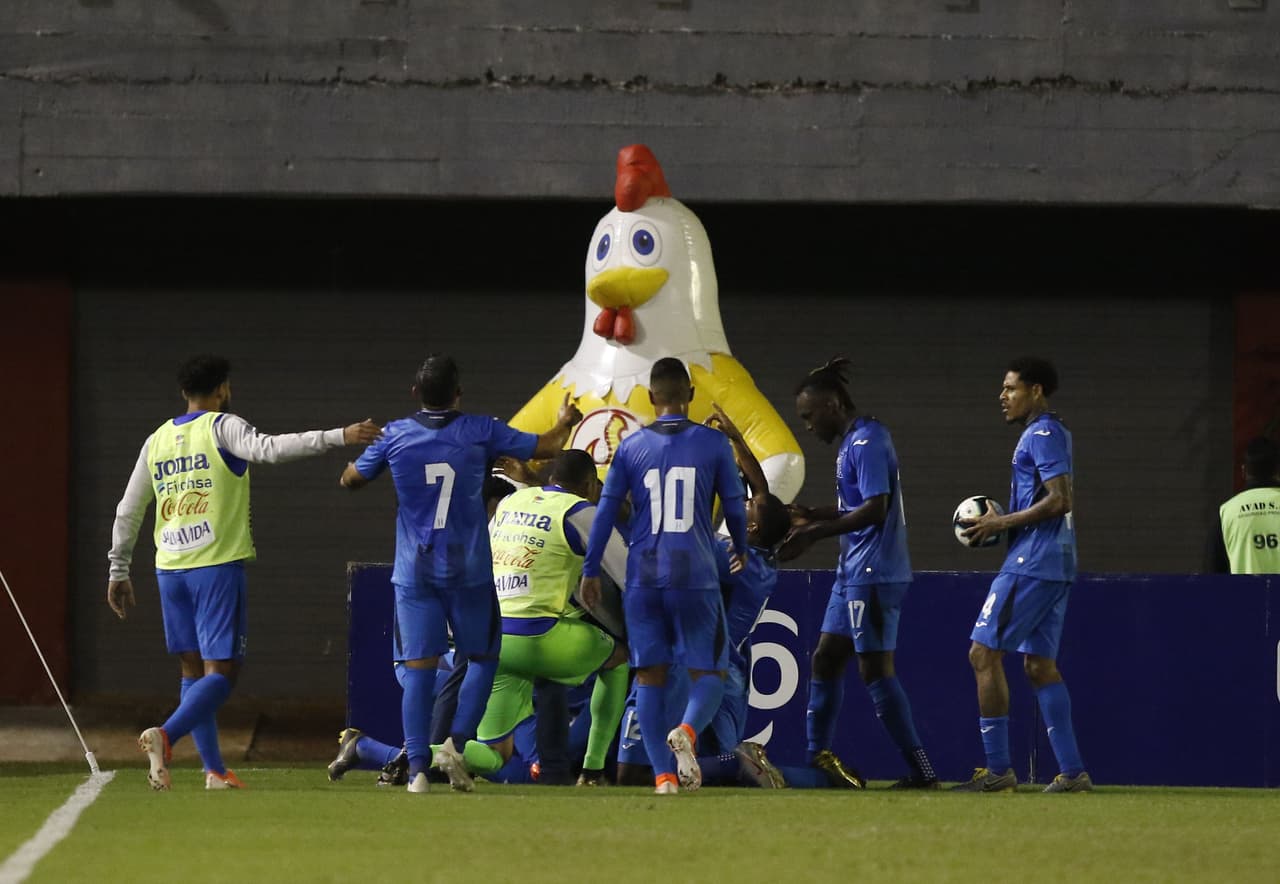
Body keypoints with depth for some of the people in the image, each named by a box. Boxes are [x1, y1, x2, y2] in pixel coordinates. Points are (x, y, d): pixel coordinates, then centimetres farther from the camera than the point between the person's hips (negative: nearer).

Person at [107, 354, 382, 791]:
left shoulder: (156, 441, 13)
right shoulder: (222, 427, -4)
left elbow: (127, 512, 16)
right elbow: (269, 449, -23)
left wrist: (118, 572, 24)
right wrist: (339, 437, -28)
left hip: (170, 570, 6)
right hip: (217, 566, -6)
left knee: (194, 669, 13)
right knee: (221, 671, -6)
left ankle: (214, 770, 10)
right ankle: (165, 735, -29)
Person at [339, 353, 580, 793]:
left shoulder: (395, 435, -3)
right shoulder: (480, 432, -6)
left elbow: (351, 479, 10)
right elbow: (545, 447, 6)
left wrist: (358, 444, 30)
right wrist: (565, 423, 27)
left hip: (414, 571, 1)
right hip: (468, 570, -1)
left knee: (418, 669, 1)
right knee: (482, 658, 13)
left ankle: (417, 768, -5)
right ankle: (455, 743, -3)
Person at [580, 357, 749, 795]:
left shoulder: (631, 447, 5)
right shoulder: (713, 443, 1)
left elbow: (606, 511, 4)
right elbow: (735, 506, 8)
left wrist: (590, 570, 12)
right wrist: (740, 551, 27)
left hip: (644, 577, 1)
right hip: (696, 577, -1)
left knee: (650, 676, 8)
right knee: (708, 672, 6)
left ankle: (663, 774, 0)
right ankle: (687, 729, -26)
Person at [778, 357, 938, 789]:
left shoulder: (866, 442, -16)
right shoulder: (854, 441, 16)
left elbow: (875, 509, -23)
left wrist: (814, 533, -20)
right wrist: (812, 516, 13)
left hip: (873, 574, -11)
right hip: (854, 574, 11)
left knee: (876, 669, -8)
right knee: (826, 657, 14)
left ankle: (921, 770, -7)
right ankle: (818, 756, 22)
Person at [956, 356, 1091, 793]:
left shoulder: (1042, 434, -12)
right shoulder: (1050, 433, 20)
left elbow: (1058, 500, -20)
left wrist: (1001, 523, -14)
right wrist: (1001, 522, 15)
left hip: (1031, 563, -10)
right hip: (1056, 564, 10)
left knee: (984, 653, -7)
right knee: (1039, 663, 10)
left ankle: (997, 768, -8)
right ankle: (1072, 770, 5)